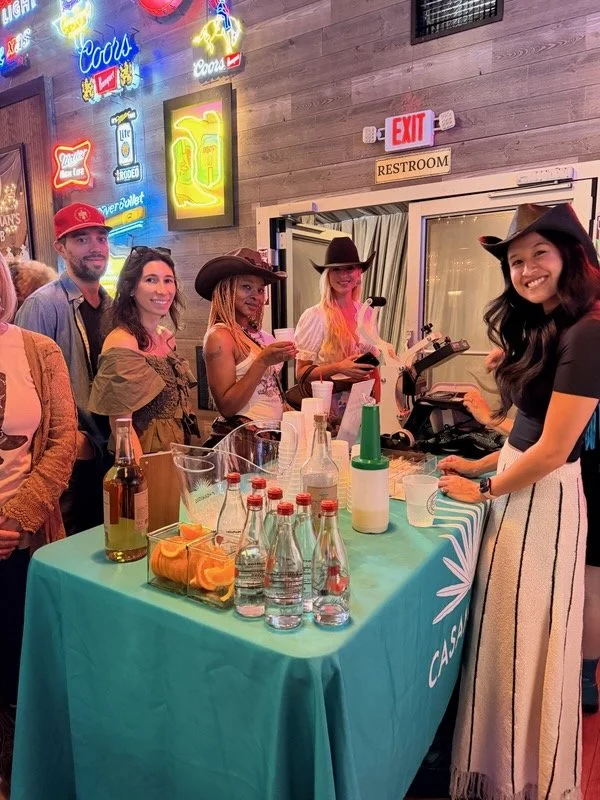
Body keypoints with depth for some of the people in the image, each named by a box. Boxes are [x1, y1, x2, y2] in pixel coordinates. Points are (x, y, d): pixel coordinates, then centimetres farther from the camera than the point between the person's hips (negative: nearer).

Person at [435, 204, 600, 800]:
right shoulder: (541, 328, 11)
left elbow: (552, 450, -19)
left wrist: (482, 492, -7)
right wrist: (479, 464, 10)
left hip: (543, 501, -9)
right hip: (517, 490, 9)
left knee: (525, 642, 8)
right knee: (507, 638, 19)